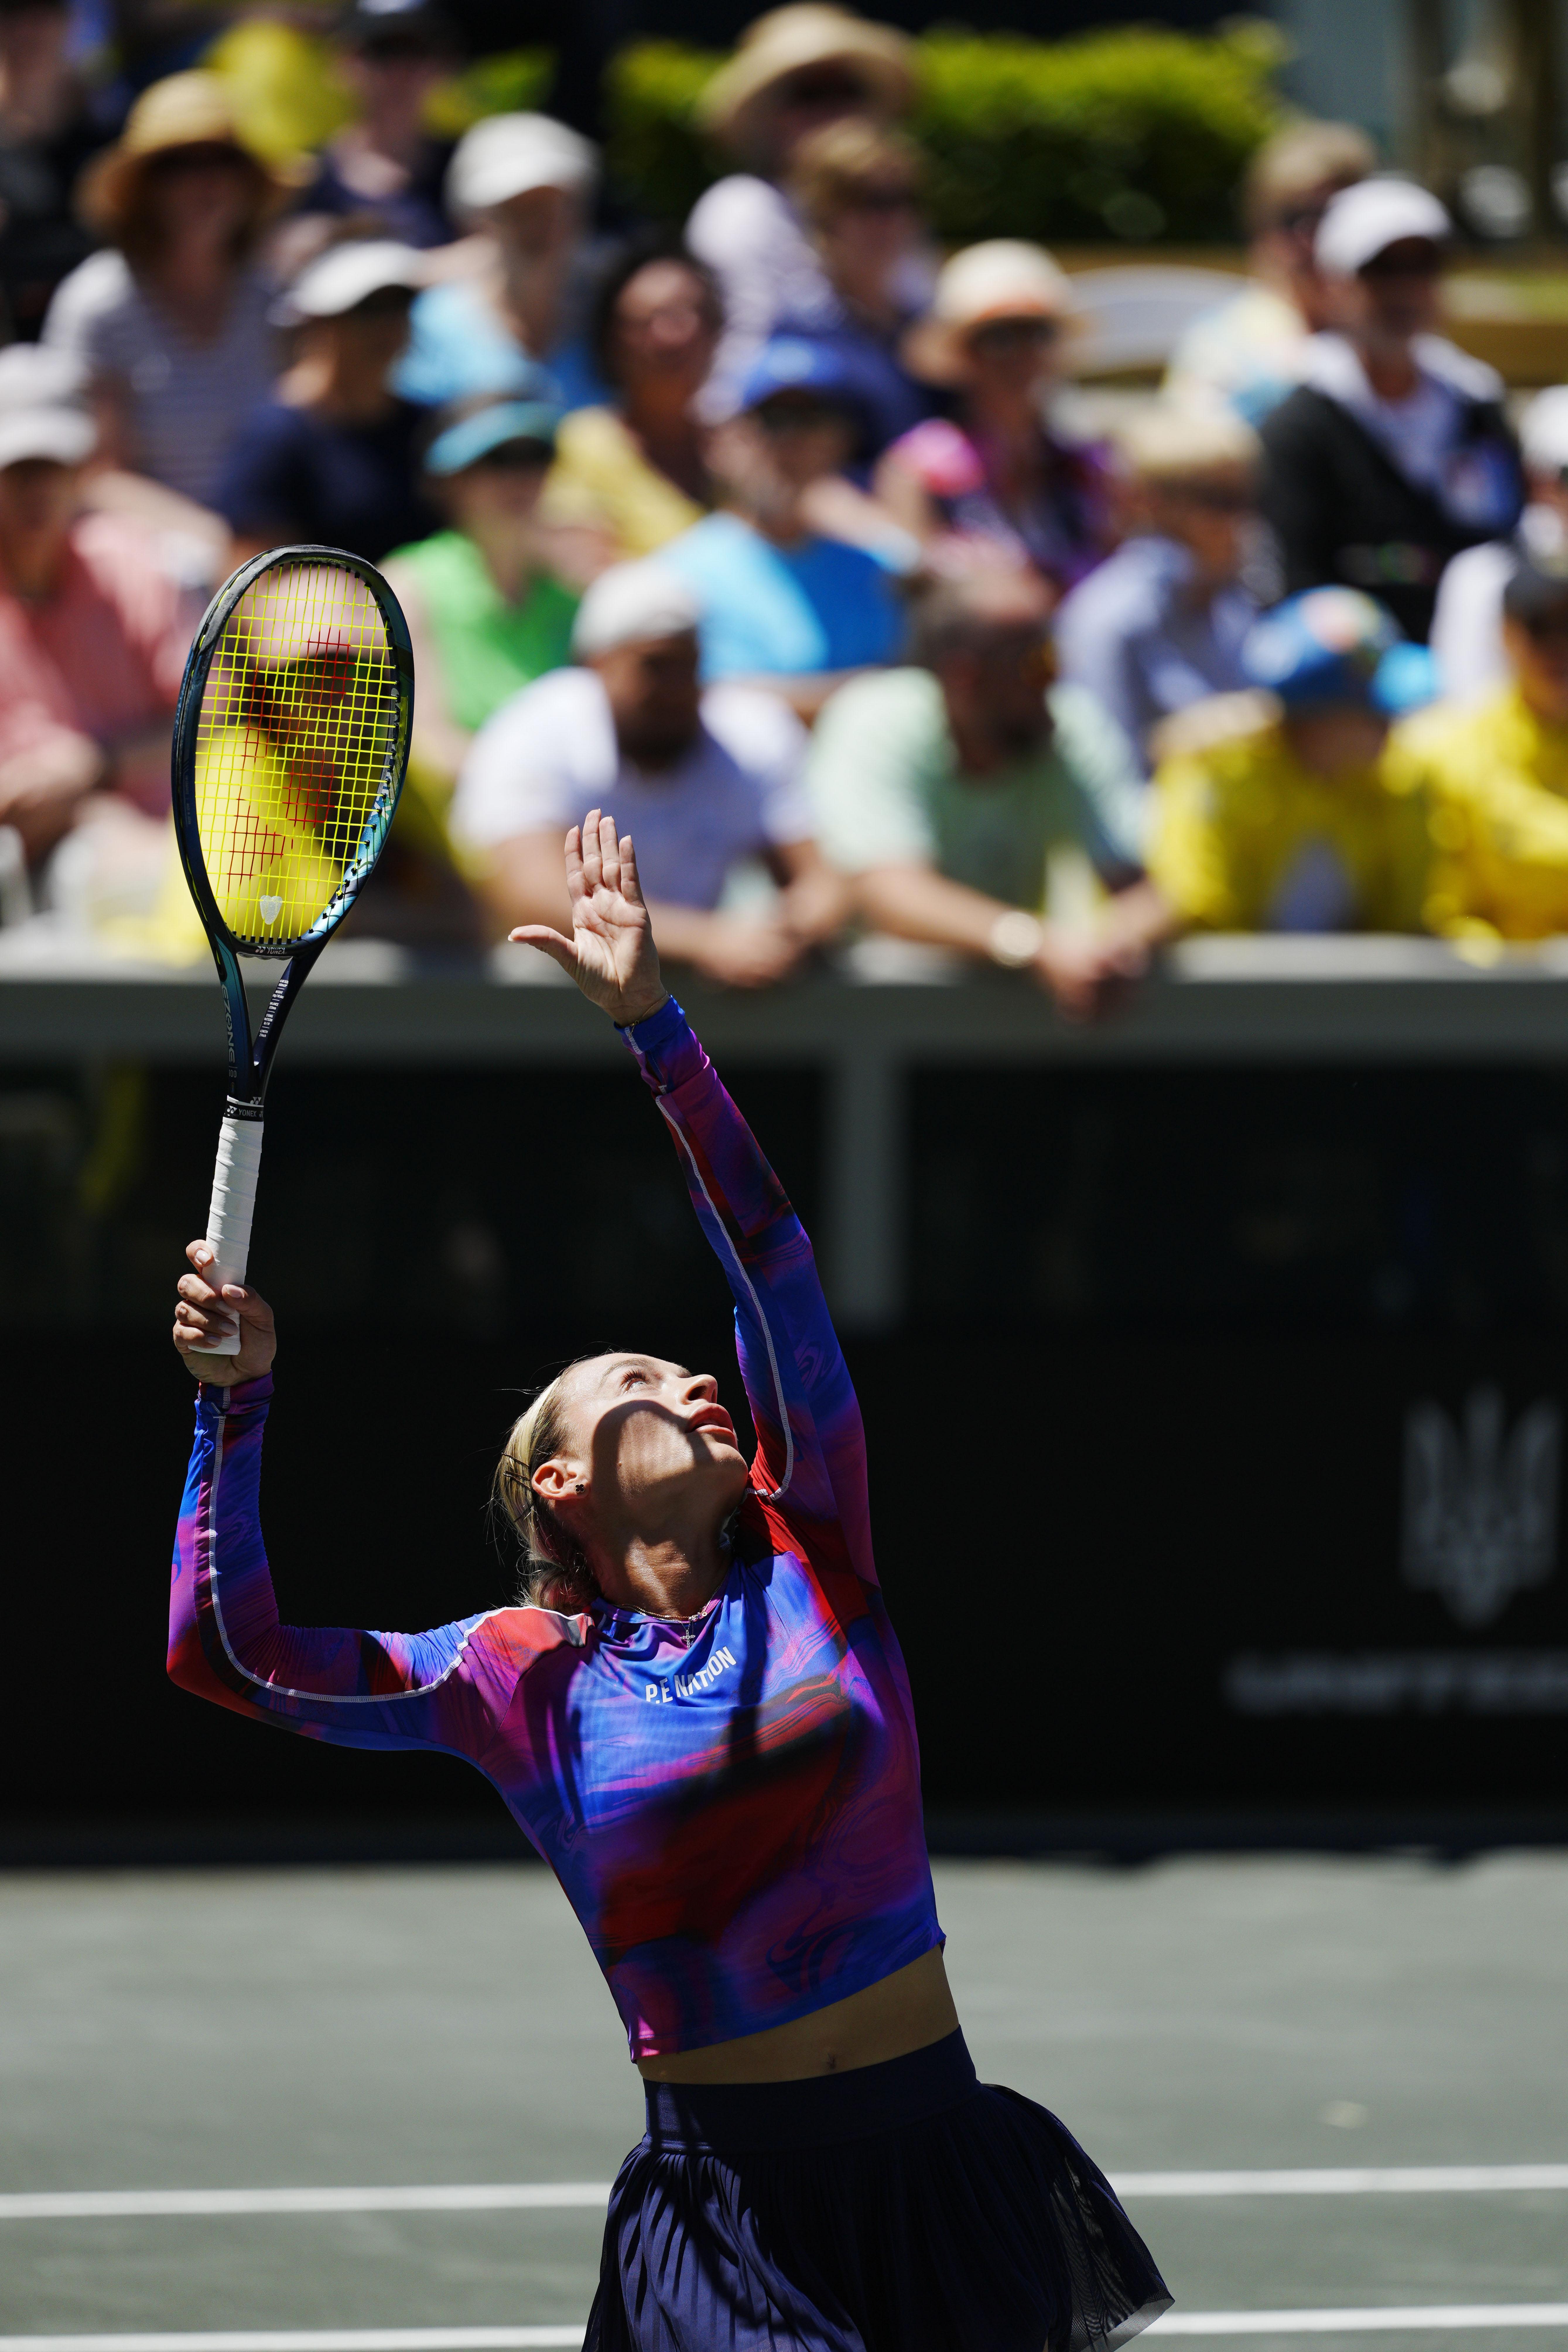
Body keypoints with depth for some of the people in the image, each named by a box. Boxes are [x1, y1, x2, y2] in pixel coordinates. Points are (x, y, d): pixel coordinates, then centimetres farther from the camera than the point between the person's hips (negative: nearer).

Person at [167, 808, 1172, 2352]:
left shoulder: (805, 1562, 6)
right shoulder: (528, 1680, 2)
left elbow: (769, 1262, 0)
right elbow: (230, 1654, -3)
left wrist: (653, 1025, -4)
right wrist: (233, 1404, -10)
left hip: (937, 2150, 3)